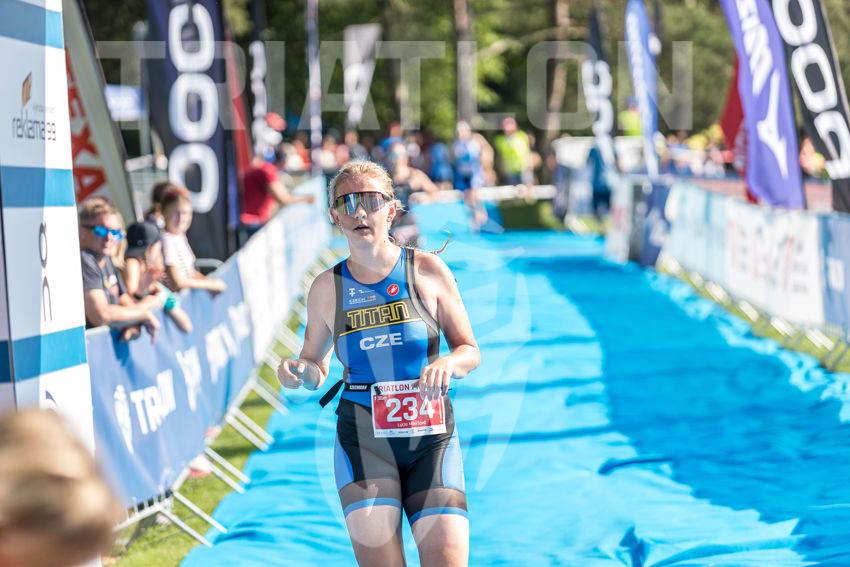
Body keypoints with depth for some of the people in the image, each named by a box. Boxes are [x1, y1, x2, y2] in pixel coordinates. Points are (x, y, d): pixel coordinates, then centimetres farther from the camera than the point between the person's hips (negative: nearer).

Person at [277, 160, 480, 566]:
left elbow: (469, 350, 5)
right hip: (363, 440, 0)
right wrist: (297, 373, -10)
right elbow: (316, 367, 14)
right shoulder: (327, 288, 3)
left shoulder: (427, 271, 0)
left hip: (431, 439, 0)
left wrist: (449, 363, -18)